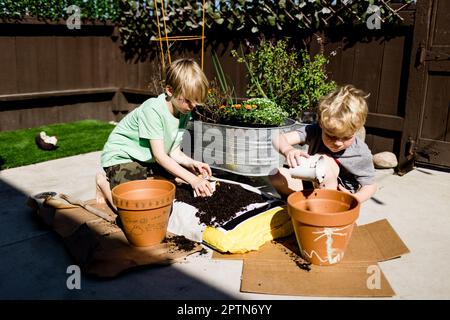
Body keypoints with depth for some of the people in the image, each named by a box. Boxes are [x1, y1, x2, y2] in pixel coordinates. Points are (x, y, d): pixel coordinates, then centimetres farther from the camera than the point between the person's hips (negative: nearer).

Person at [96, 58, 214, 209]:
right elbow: (159, 156, -30)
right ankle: (104, 183, 5)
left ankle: (141, 180, 13)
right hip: (123, 156, -8)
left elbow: (174, 151, -1)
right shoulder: (153, 110, -28)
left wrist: (191, 163, -21)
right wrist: (192, 179, -34)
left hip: (149, 160, 8)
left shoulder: (184, 113, -4)